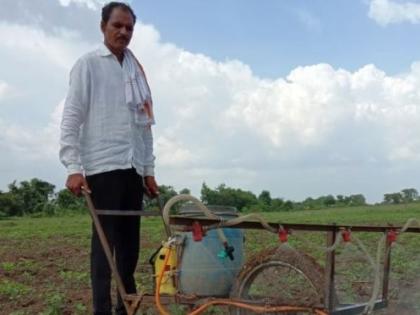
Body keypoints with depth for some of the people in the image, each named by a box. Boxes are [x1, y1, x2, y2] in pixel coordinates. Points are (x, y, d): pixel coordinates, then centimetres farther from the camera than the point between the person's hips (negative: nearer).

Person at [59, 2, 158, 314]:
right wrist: (73, 166, -15)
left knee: (130, 241, 7)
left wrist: (149, 168, 15)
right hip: (102, 166, -5)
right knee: (105, 240, -4)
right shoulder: (88, 64, 2)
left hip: (133, 168, 5)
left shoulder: (136, 69, 17)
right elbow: (72, 117, -5)